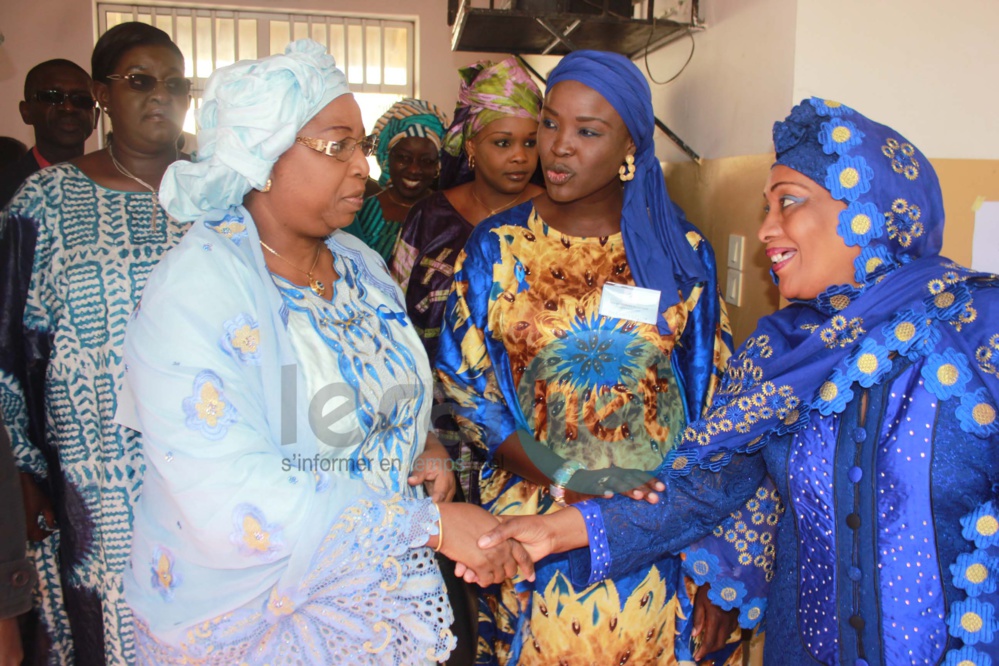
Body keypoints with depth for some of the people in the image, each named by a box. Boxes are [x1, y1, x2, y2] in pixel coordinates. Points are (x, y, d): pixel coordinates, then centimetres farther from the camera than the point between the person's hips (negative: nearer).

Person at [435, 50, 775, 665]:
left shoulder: (681, 250, -2)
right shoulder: (496, 247, -3)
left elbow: (716, 395, 1)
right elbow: (464, 385, -3)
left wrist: (717, 567, -2)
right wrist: (567, 488, -12)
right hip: (534, 528, 0)